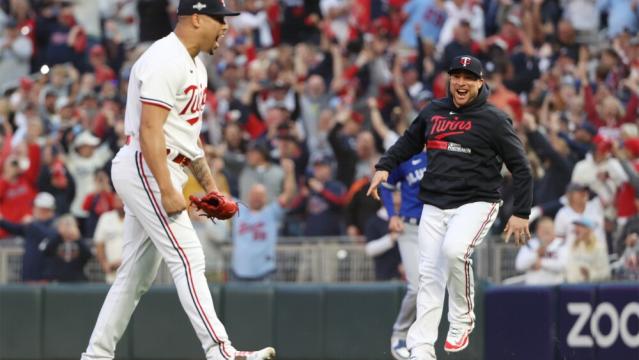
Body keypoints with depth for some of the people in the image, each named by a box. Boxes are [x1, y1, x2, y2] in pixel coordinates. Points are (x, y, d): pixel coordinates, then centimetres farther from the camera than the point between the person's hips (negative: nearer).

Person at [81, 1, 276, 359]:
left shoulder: (194, 65, 17)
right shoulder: (165, 60, -16)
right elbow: (150, 130, -22)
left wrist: (209, 183, 20)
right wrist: (167, 190, -27)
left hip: (153, 175, 11)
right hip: (144, 169, -11)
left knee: (137, 273, 11)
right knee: (188, 259, -15)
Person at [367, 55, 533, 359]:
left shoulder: (493, 120, -5)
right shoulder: (432, 112, 10)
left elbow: (521, 168, -4)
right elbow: (408, 143, 26)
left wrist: (521, 214, -9)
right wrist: (384, 167, 8)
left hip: (476, 203, -5)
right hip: (434, 206, 5)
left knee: (454, 249, -31)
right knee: (429, 275, 1)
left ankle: (462, 321, -11)